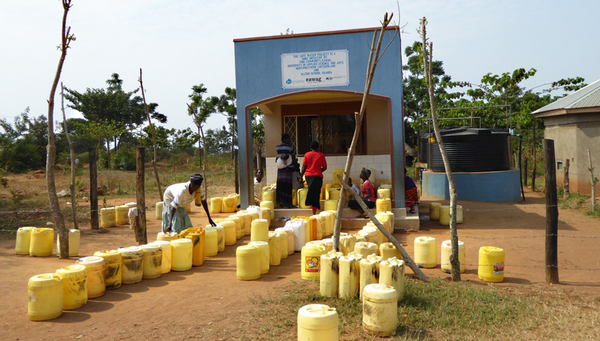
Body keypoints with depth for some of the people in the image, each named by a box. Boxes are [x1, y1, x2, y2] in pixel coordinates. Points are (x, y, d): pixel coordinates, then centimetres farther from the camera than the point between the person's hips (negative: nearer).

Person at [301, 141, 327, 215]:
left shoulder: (307, 155, 4)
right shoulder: (321, 155, 1)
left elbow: (304, 167, 2)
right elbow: (325, 167, 5)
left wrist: (301, 176, 10)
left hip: (308, 175, 2)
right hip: (318, 176, -2)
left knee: (310, 191, 19)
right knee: (316, 193, 1)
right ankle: (314, 211, -2)